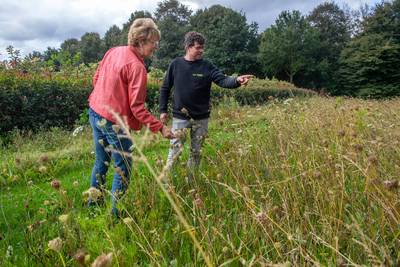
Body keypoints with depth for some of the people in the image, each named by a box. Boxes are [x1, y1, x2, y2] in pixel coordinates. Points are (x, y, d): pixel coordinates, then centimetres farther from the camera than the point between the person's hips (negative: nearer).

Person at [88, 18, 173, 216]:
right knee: (123, 171, 6)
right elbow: (137, 108, -22)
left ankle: (93, 204, 38)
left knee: (101, 162, 23)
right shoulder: (137, 67, -20)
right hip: (114, 123, -9)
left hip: (95, 113, 9)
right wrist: (160, 128, -20)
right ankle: (115, 213, 17)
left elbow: (96, 79, 13)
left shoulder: (113, 51, 4)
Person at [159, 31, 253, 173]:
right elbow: (165, 88, 5)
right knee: (175, 150, 1)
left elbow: (223, 80, -16)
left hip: (201, 118, 2)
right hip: (180, 116, -1)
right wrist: (163, 110, 4)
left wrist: (237, 80, -36)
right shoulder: (176, 64, -3)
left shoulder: (207, 66, -3)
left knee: (196, 152, 12)